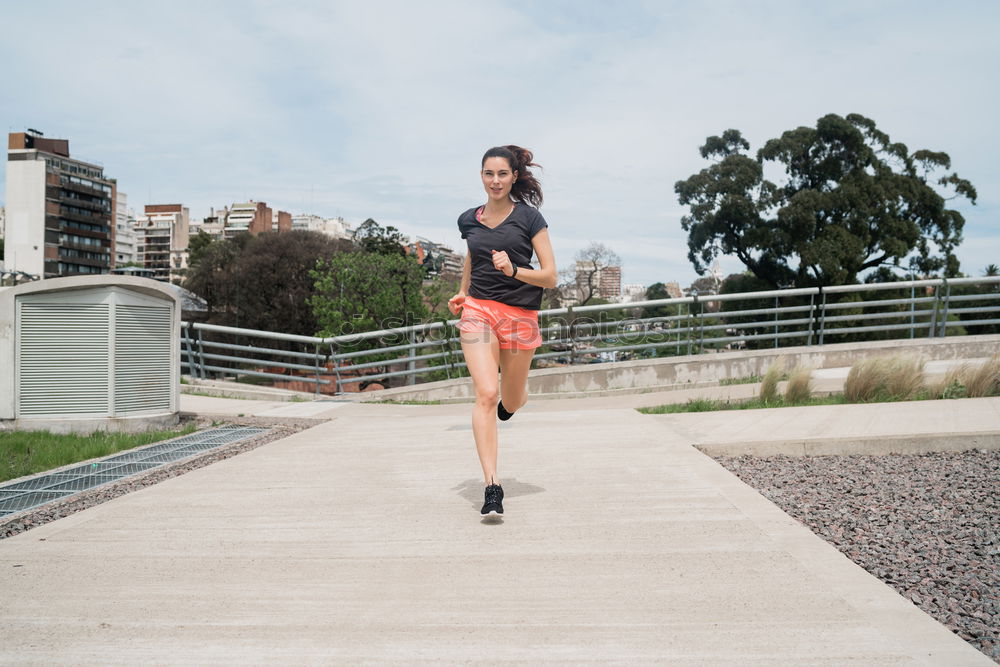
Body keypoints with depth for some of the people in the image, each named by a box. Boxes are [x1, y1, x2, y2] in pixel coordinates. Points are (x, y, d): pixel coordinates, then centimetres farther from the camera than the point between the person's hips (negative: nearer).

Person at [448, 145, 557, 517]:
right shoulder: (469, 220, 9)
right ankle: (492, 487, -18)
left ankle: (511, 400, 52)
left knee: (510, 402, 11)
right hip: (478, 310, 1)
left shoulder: (529, 218, -2)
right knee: (486, 394, -18)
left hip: (520, 315, -1)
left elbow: (550, 276, -5)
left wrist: (514, 270, -21)